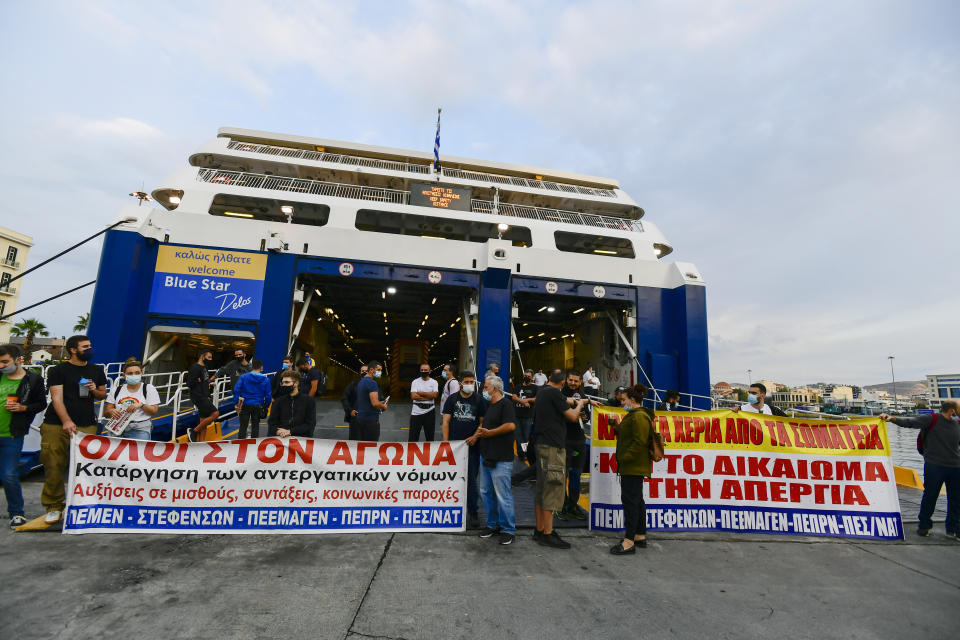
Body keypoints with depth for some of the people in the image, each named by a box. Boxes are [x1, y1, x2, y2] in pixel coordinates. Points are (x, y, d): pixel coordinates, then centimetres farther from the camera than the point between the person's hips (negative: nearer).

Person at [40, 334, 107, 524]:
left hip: (87, 426, 2)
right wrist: (66, 421, -19)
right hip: (56, 425, -2)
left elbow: (103, 394, 22)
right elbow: (56, 397, -7)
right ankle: (53, 507, 12)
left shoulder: (96, 370, 15)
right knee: (54, 467, -1)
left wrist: (95, 391, -2)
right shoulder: (58, 370, 2)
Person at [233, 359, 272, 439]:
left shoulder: (243, 377, -3)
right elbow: (268, 395, -2)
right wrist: (265, 406, 9)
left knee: (243, 426, 7)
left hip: (245, 405, 0)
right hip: (258, 406, 1)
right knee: (255, 426, 12)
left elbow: (236, 389, -9)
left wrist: (237, 402, -5)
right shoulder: (265, 380, -3)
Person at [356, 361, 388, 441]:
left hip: (360, 417, 9)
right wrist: (383, 407, -4)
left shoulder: (361, 382, 14)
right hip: (371, 419, -9)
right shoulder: (372, 383, -16)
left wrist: (380, 403, 15)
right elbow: (375, 403, -24)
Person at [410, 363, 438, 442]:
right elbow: (413, 396, -12)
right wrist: (428, 397, -13)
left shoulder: (434, 382, 2)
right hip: (417, 411, -1)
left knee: (430, 435, 12)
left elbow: (434, 395, -14)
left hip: (430, 411, 1)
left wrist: (420, 393, -12)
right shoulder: (415, 382, 1)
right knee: (413, 436, 2)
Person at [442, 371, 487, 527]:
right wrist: (445, 442, -4)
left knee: (470, 479, 3)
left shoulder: (479, 400, 2)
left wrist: (475, 436, -13)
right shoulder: (452, 399, 4)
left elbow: (483, 422, 3)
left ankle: (473, 512, 16)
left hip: (471, 445, -1)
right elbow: (446, 421, 3)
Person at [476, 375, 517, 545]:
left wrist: (489, 433, -17)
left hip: (500, 459, -9)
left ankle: (508, 530, 11)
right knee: (486, 492, 15)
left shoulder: (505, 404, -11)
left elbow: (511, 425, -24)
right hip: (485, 456, 10)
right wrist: (476, 436, 15)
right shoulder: (489, 405, 17)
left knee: (503, 495, -3)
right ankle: (492, 525, 28)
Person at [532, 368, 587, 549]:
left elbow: (565, 400, 26)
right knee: (552, 488, -5)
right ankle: (548, 534, 0)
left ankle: (540, 530, 23)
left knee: (541, 488, 14)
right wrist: (579, 405, 10)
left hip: (542, 444, 10)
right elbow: (573, 416, -8)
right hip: (553, 446, -10)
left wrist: (581, 400, 30)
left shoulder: (542, 391, 14)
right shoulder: (554, 393, -13)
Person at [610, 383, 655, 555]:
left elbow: (640, 442, -24)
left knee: (630, 500, -8)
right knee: (636, 500, 16)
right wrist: (618, 429, 16)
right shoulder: (634, 415, 18)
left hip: (633, 466, -11)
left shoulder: (639, 416, -17)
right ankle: (640, 536, 26)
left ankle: (629, 542, -4)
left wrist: (624, 458, -22)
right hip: (632, 466, 11)